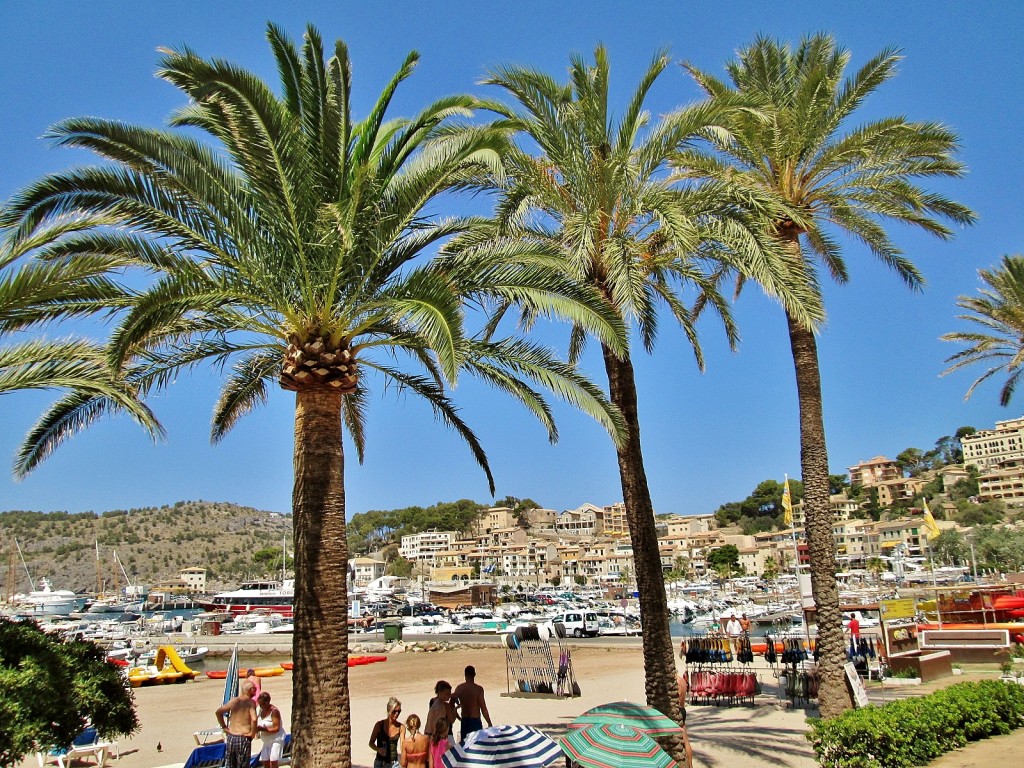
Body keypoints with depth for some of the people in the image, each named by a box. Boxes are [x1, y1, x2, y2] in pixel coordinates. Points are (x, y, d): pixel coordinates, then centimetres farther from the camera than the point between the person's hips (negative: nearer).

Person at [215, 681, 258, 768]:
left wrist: (224, 727, 9)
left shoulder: (234, 701, 4)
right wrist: (253, 733, -11)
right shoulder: (251, 702, -11)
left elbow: (218, 712, 3)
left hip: (231, 737, 5)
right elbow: (254, 719, -25)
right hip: (244, 738, -5)